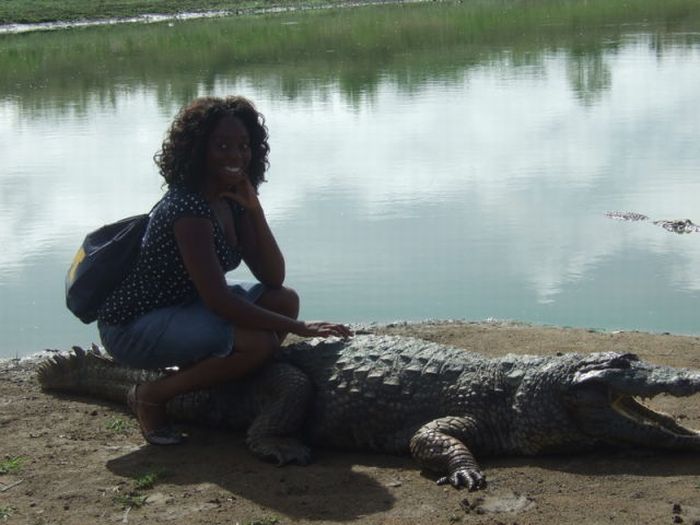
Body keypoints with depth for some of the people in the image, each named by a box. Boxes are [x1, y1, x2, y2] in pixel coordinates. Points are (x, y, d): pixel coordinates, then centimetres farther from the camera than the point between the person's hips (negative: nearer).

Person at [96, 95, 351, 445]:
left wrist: (254, 210, -12)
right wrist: (298, 328, -27)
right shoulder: (188, 207, -25)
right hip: (132, 326, -9)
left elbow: (273, 278, -1)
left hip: (183, 308, 9)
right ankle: (151, 397, -8)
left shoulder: (233, 201, 3)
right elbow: (218, 300, -30)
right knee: (260, 342, -26)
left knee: (284, 300, -2)